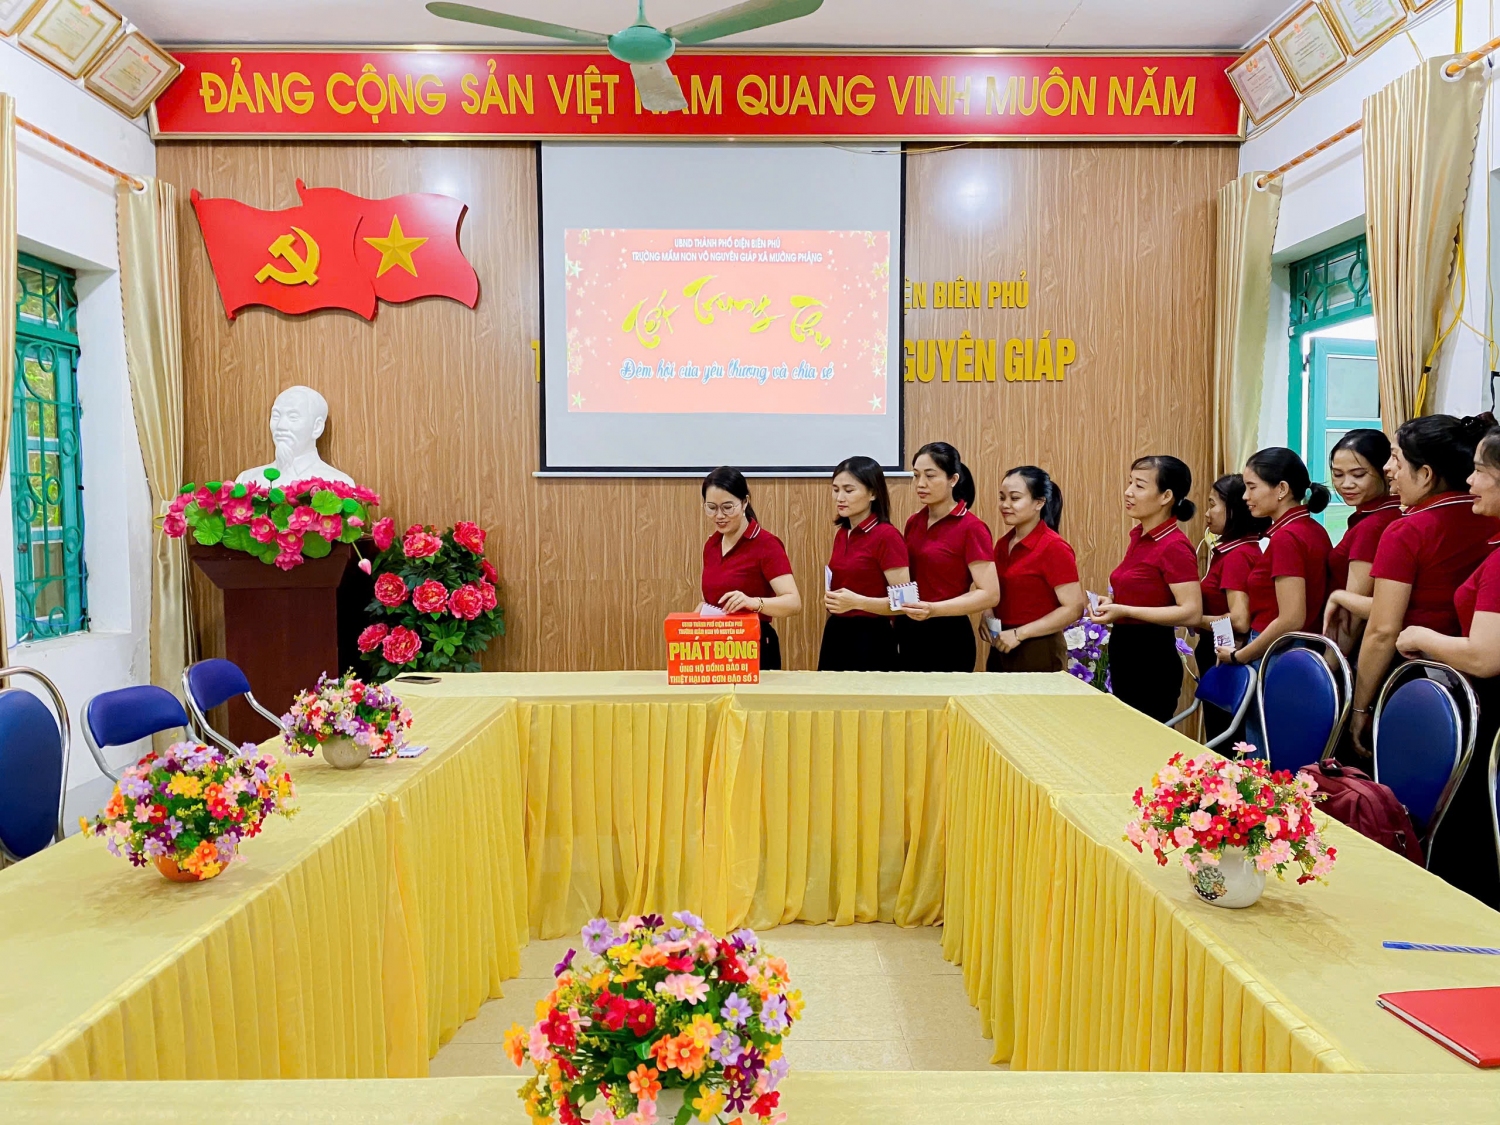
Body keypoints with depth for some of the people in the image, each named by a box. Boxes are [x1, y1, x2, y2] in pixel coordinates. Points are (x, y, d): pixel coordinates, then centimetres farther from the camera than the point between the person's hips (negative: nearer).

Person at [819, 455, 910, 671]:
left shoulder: (887, 536, -14)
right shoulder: (841, 534, 9)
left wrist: (858, 602, -28)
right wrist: (832, 600, 9)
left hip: (870, 642, -7)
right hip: (835, 637, 7)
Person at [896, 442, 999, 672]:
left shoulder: (971, 528, -12)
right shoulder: (913, 523, 7)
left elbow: (990, 594, -17)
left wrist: (934, 609, -27)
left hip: (948, 637, -6)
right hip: (909, 634, 6)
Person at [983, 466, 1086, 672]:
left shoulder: (1054, 547, -13)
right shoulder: (1002, 544, 7)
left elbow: (1074, 609, -17)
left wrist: (1019, 634, -18)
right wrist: (987, 617, -1)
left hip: (1039, 655, -6)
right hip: (1001, 650, 6)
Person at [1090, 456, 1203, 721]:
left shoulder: (1174, 546, -16)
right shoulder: (1138, 536, 9)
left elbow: (1192, 613, -23)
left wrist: (1125, 612, -25)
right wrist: (1113, 603, 6)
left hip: (1152, 661, -9)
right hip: (1125, 654, 9)